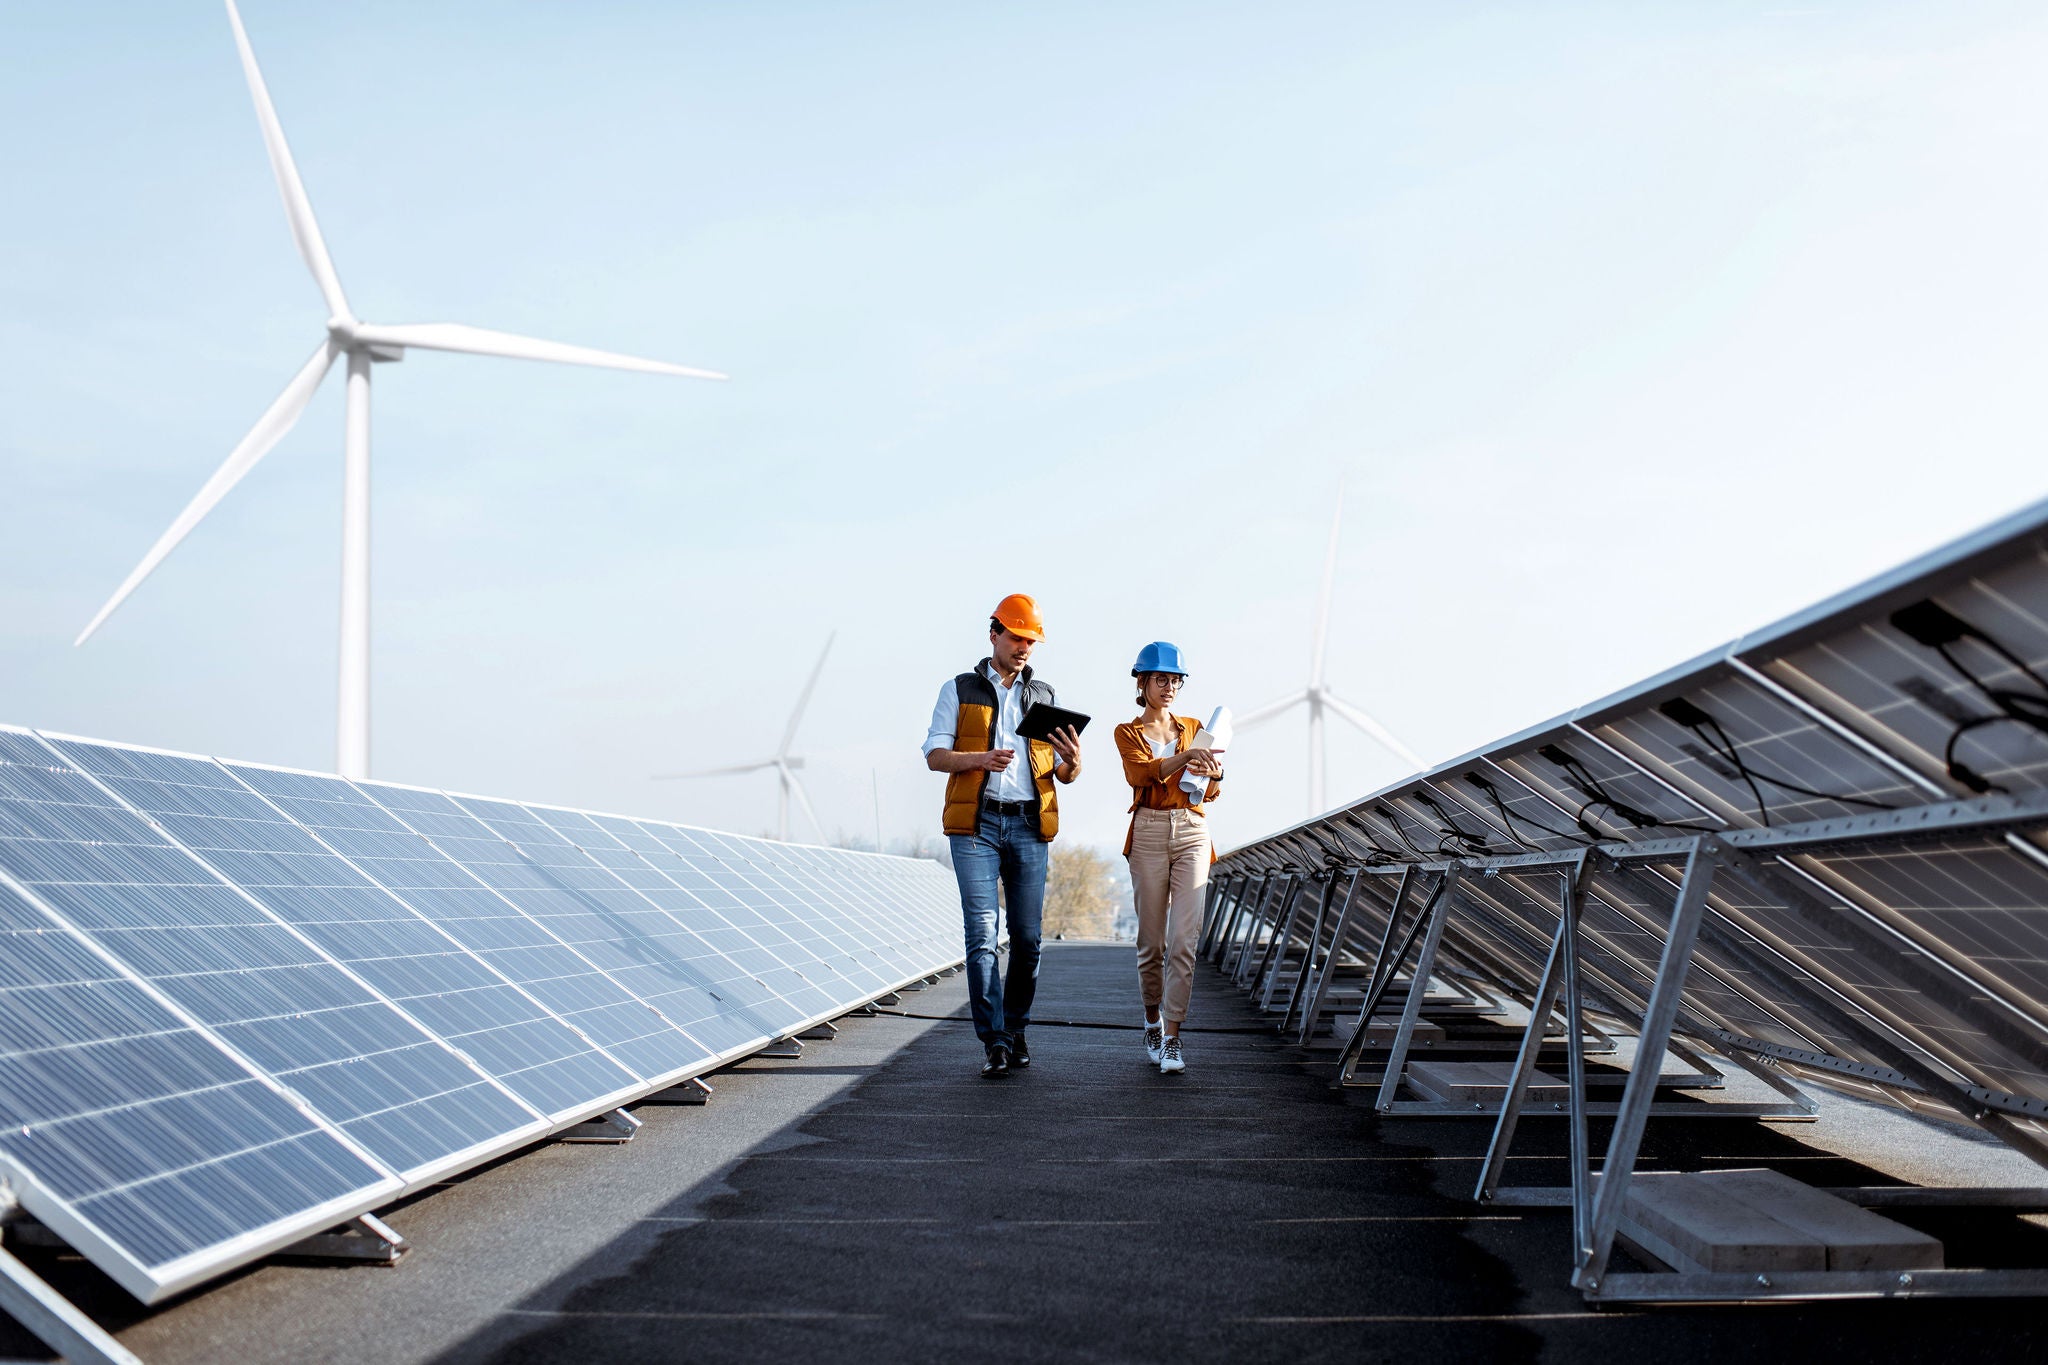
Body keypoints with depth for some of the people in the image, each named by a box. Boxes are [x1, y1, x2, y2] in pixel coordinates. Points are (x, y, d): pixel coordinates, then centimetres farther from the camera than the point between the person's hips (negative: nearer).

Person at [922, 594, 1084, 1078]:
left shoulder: (1045, 695, 16)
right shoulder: (959, 690, 9)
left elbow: (1063, 775, 13)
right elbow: (935, 755, 0)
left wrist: (1073, 762, -11)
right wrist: (981, 758, -18)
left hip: (1029, 826, 3)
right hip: (976, 824, -2)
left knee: (1027, 936, 2)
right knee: (982, 933, -9)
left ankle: (1016, 1030, 16)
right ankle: (995, 1041, -8)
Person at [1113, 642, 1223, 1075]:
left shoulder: (1194, 728, 15)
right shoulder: (1128, 732, 7)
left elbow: (1212, 793, 7)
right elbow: (1141, 772, -15)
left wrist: (1213, 773, -17)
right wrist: (1186, 757, -32)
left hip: (1192, 833, 1)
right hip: (1149, 833, -1)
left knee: (1184, 938, -9)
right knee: (1152, 940, 3)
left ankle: (1172, 1038, -8)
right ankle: (1152, 1020, 26)